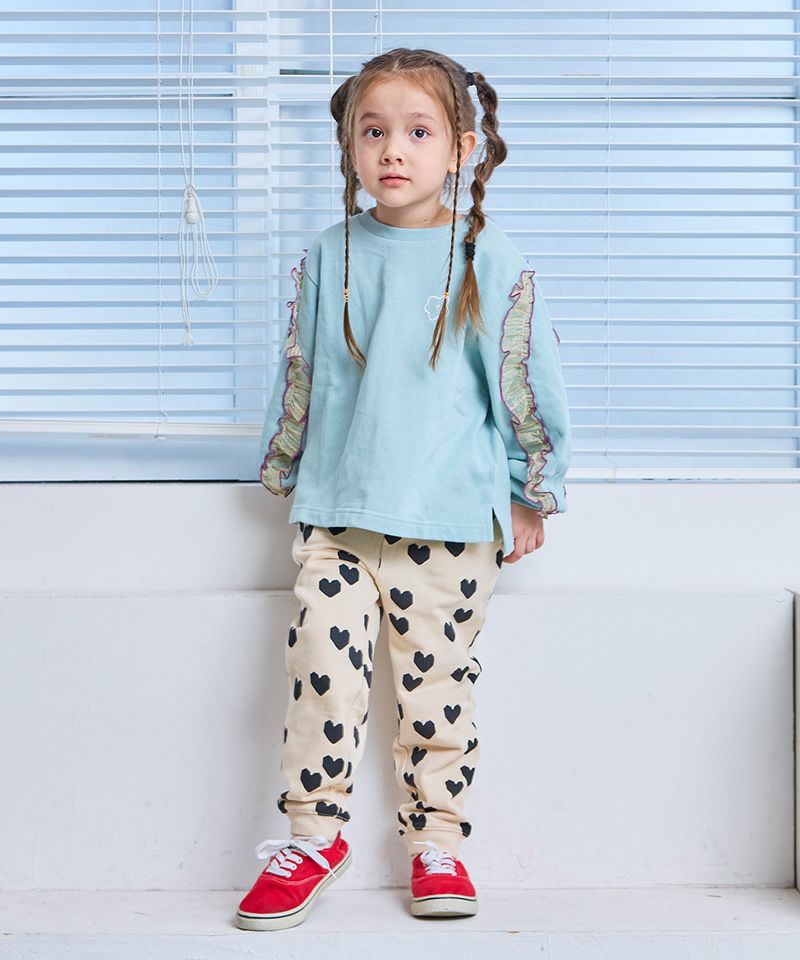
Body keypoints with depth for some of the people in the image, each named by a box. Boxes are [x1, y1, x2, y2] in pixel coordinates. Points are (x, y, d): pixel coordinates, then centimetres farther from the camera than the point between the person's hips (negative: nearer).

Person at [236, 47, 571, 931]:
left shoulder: (490, 263, -2)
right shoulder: (327, 259, 6)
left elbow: (530, 385, 3)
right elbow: (298, 378, 16)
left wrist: (531, 496, 6)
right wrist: (283, 472, 21)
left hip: (450, 520, -2)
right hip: (334, 511, 2)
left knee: (437, 676, 5)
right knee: (321, 665, -4)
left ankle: (435, 838, 19)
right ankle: (313, 834, 10)